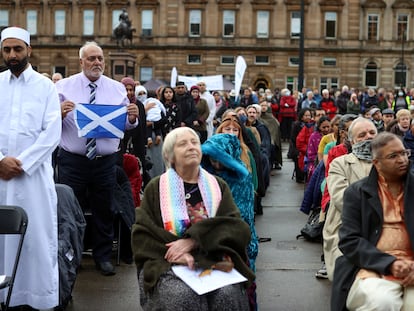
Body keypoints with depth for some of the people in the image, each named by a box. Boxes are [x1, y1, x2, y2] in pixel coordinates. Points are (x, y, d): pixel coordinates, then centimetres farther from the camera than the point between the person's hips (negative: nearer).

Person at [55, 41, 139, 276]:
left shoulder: (117, 88, 6)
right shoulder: (64, 86, 1)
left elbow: (126, 125, 5)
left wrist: (133, 118, -17)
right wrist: (60, 113, -24)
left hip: (106, 161, 2)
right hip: (72, 160, -1)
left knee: (104, 210, 12)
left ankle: (103, 256, 27)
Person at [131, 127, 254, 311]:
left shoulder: (218, 186, 14)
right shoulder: (156, 188, 10)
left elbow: (236, 228, -1)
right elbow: (142, 236, 1)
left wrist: (191, 242, -15)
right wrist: (175, 253, -17)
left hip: (214, 261, 2)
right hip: (168, 264, -2)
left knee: (228, 295, -29)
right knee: (183, 296, -33)